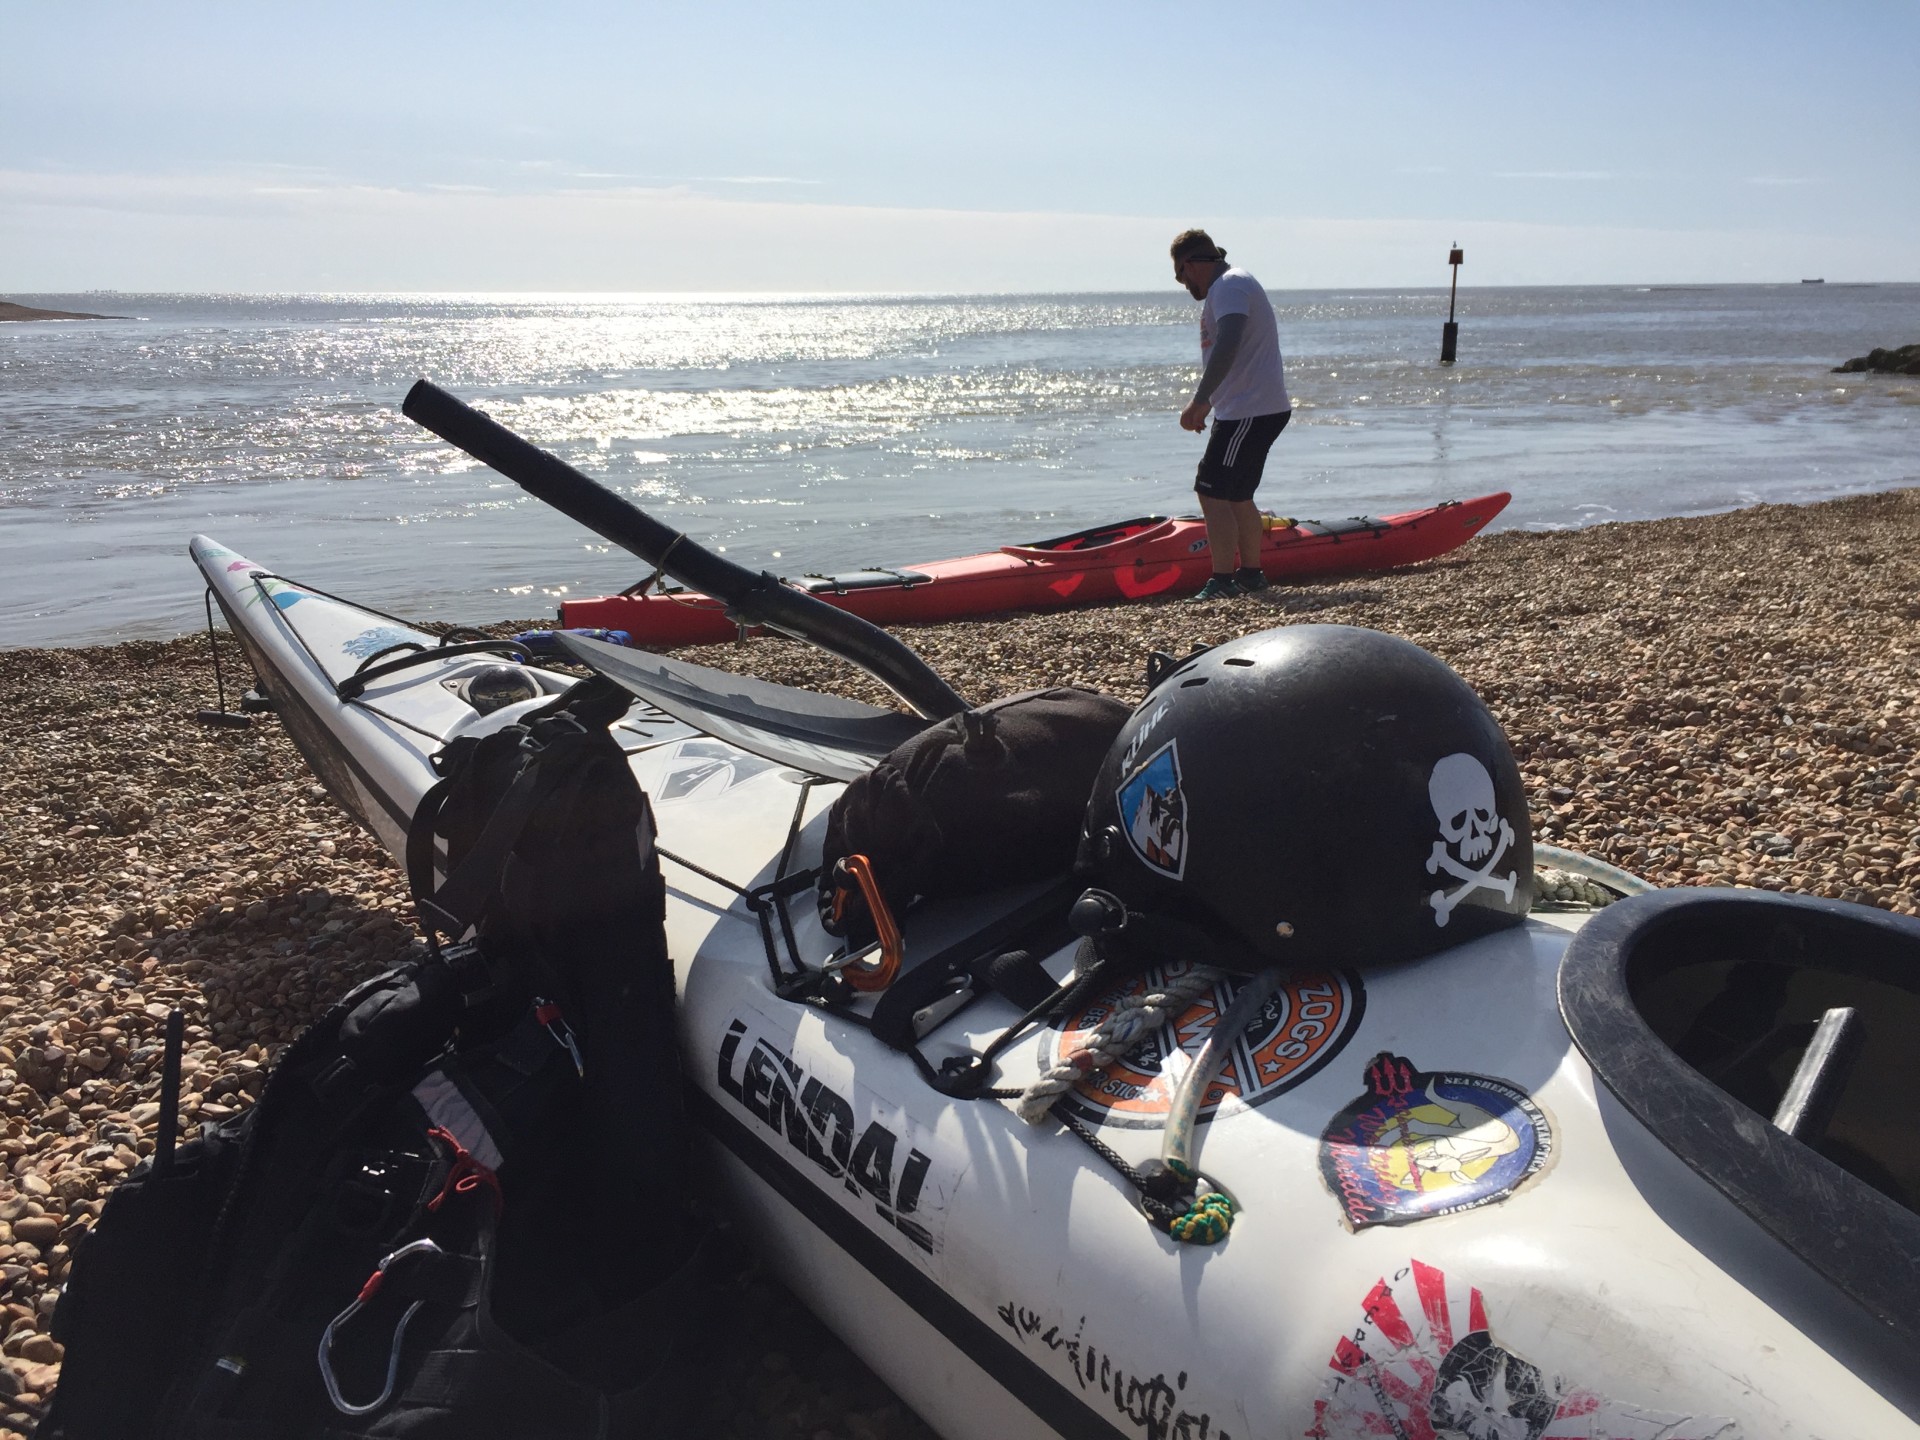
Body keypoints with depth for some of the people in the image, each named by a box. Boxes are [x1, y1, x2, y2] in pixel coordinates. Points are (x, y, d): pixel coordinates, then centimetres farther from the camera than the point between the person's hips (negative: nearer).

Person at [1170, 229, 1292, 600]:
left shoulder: (1229, 285, -13)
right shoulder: (1231, 285, 22)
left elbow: (1228, 345, -30)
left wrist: (1198, 401, -31)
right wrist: (1207, 406, 30)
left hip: (1251, 411, -11)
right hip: (1262, 407, 11)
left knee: (1212, 493, -12)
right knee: (1236, 496, 18)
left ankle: (1223, 581, -12)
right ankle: (1251, 573, 26)